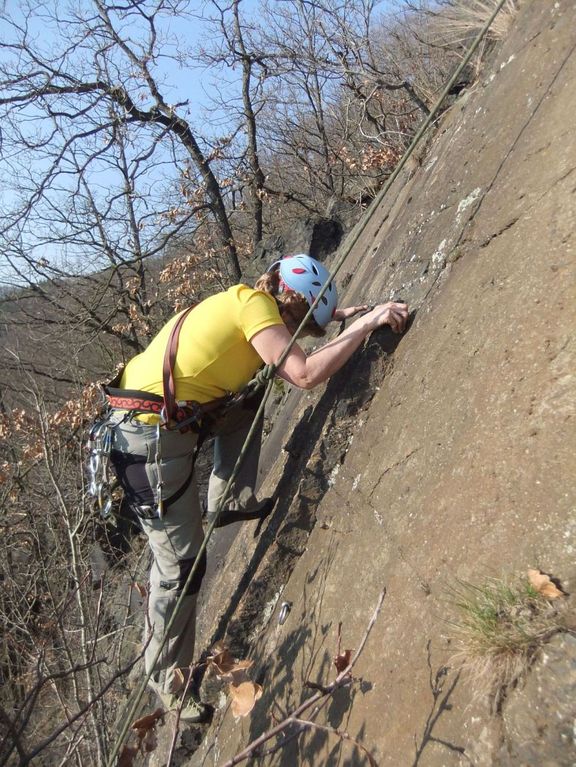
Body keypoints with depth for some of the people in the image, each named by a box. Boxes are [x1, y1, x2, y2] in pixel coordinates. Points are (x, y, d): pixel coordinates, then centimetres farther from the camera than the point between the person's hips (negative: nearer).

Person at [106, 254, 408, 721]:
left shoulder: (246, 299, 12)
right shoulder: (254, 304, -14)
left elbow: (290, 316, 34)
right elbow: (305, 374, -26)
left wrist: (340, 314, 24)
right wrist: (366, 324, -18)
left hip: (168, 418, 9)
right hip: (152, 433, -9)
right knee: (180, 563, 1)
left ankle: (229, 502, 21)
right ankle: (167, 679, 22)